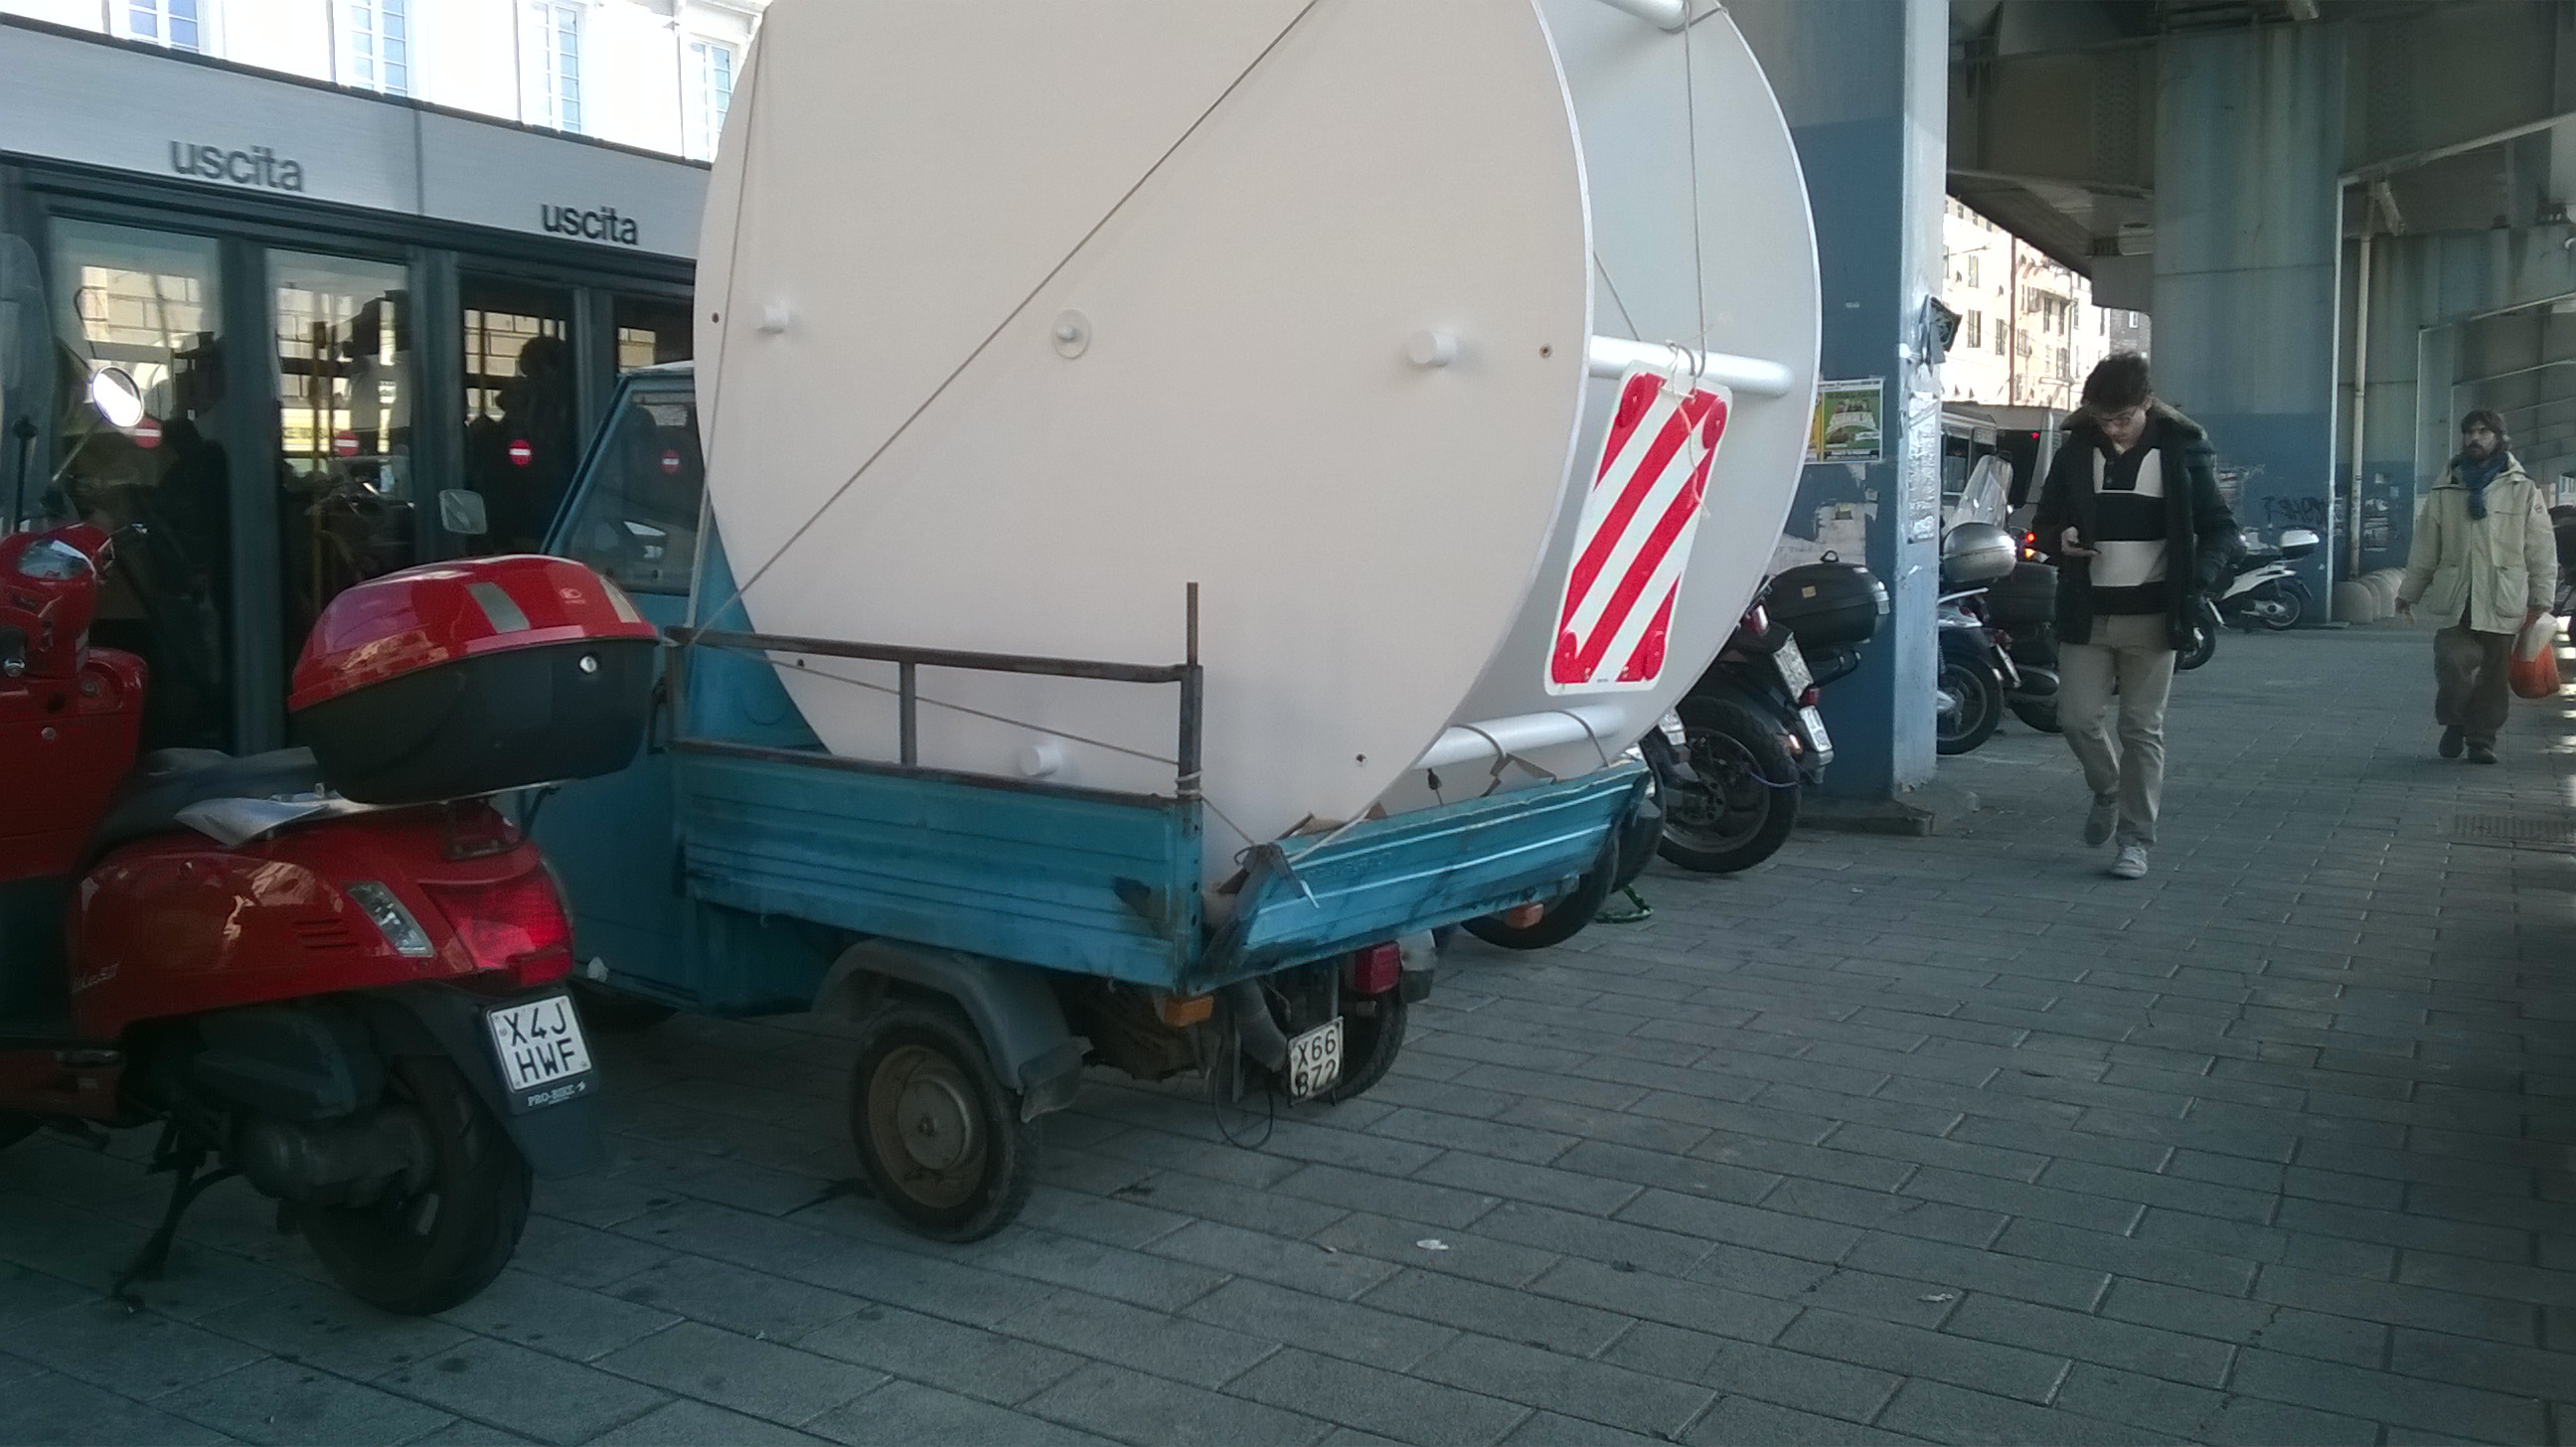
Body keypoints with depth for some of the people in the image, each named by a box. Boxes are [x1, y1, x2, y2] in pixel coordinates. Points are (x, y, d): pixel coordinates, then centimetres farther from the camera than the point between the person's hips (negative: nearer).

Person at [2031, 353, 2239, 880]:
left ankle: (2135, 839, 9)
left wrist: (2197, 579, -17)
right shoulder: (2075, 452, 5)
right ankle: (2108, 790, 28)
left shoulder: (2181, 451, -1)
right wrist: (2059, 540, -10)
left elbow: (2221, 528, 2)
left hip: (2152, 617, -2)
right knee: (2078, 716, -2)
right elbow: (2045, 521, 15)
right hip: (2087, 613, 2)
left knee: (2142, 729, 1)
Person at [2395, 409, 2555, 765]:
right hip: (2454, 598, 1)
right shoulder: (2446, 491, 12)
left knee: (2493, 671, 3)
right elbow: (2425, 547, 16)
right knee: (2452, 661, -14)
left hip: (2502, 600, 0)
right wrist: (2408, 592, 15)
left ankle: (2482, 737, 17)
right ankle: (2454, 722, 11)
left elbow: (2542, 548, 6)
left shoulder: (2523, 489, 7)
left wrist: (2540, 597, 0)